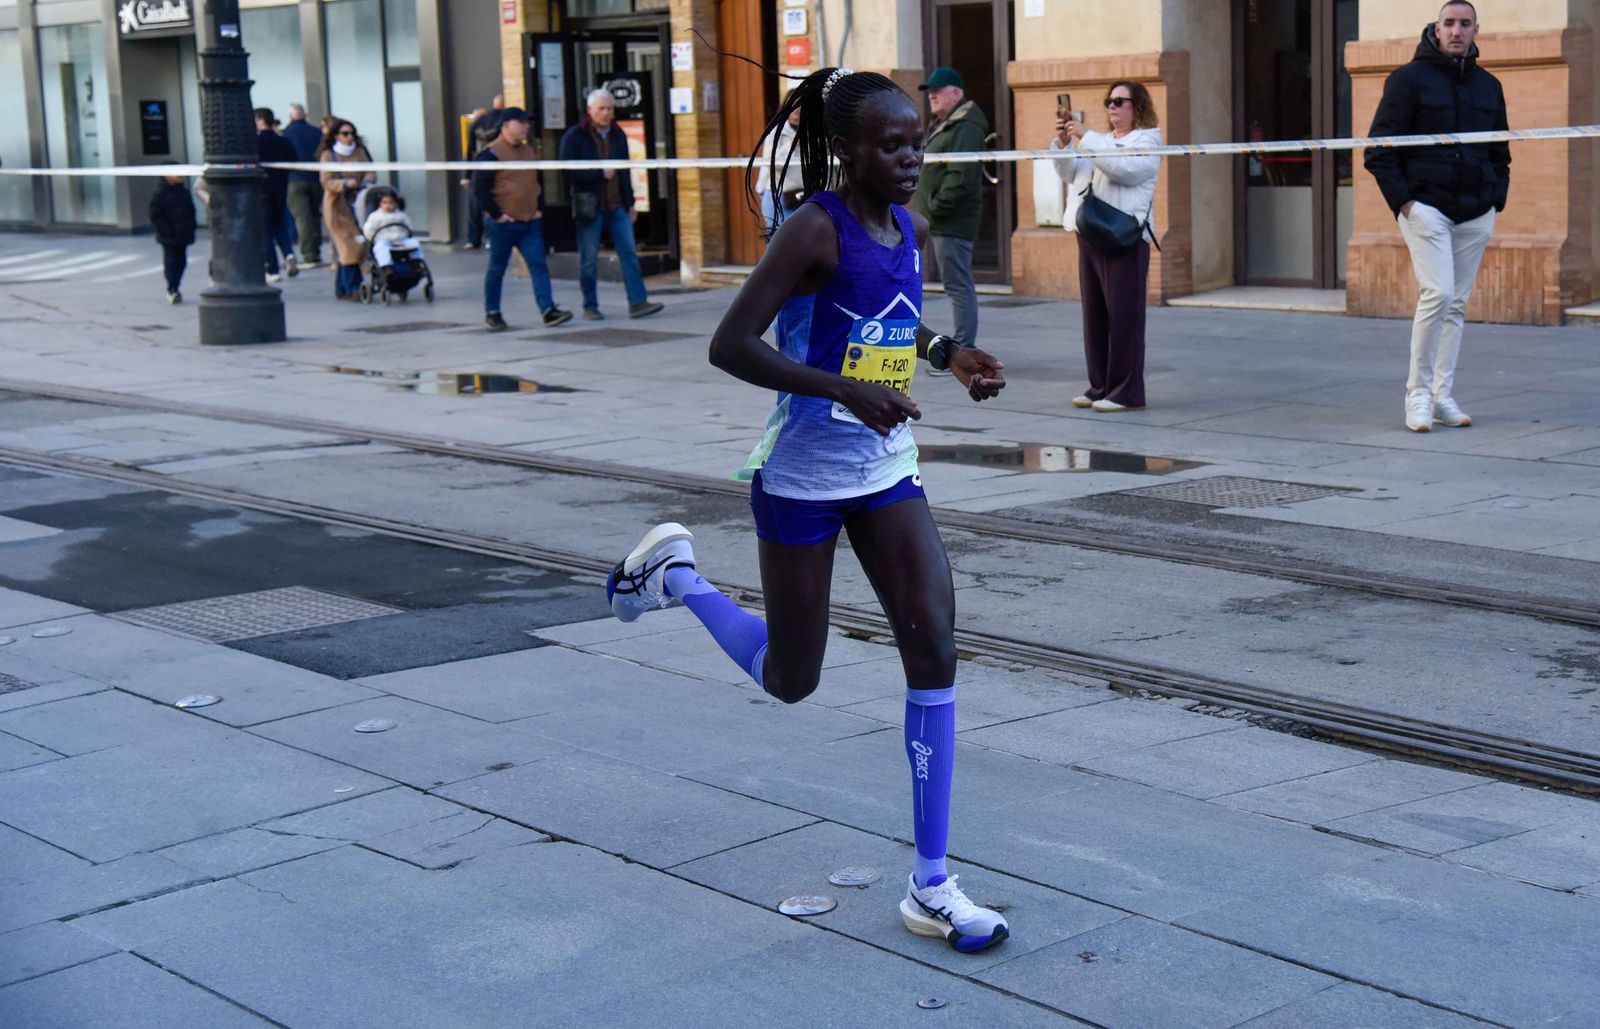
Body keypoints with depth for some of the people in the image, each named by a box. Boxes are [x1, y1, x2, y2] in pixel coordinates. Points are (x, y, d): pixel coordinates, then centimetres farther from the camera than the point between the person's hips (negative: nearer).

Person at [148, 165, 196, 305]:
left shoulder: (183, 190, 9)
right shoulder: (160, 193, -11)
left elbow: (191, 210, 17)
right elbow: (155, 215, -11)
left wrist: (190, 228, 6)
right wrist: (166, 231, -17)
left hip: (183, 235, 6)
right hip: (169, 237, -6)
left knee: (181, 262, 10)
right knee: (171, 262, -6)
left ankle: (174, 289, 22)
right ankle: (172, 290, -3)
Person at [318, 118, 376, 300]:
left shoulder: (360, 152, 12)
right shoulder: (328, 155, -1)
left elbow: (369, 172, 5)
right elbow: (327, 182, -9)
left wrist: (367, 181, -18)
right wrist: (346, 183, -24)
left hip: (358, 205, 4)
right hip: (338, 208, -4)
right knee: (348, 246, -12)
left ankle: (341, 288, 10)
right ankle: (351, 288, -13)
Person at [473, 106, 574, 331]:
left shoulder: (530, 152, 14)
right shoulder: (492, 154, -9)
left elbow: (537, 182, 26)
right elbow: (480, 188, -12)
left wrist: (539, 209, 14)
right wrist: (496, 214, -14)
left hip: (530, 222, 6)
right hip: (504, 224, -6)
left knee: (539, 264, -4)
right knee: (497, 268, 4)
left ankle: (548, 309, -8)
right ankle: (492, 313, 15)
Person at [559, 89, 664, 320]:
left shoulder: (617, 135, 13)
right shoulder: (574, 136, -5)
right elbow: (569, 172, -12)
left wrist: (630, 202, 16)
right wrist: (600, 173, -17)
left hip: (617, 206, 5)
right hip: (589, 206, -5)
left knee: (629, 253, -2)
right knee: (589, 258, 2)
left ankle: (637, 302, -3)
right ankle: (590, 306, 12)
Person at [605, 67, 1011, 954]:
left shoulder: (912, 230, 3)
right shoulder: (814, 230, -18)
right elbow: (730, 346, -23)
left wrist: (952, 355, 1)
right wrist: (847, 390, -31)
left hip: (886, 472, 6)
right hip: (802, 476, -6)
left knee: (935, 648, -8)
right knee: (790, 681, 9)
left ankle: (931, 887, 0)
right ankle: (673, 571, 37)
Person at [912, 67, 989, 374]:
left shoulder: (966, 128, -13)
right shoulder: (944, 125, 20)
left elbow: (961, 176, -22)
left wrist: (937, 206, -19)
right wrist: (931, 209, 14)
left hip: (953, 221, -11)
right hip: (942, 222, 11)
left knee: (958, 284, -10)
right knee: (958, 283, 13)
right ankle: (963, 348, 19)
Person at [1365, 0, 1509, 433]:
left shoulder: (1488, 86, 14)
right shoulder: (1409, 79, -2)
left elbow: (1500, 152, 23)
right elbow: (1379, 148, -4)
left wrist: (1497, 198, 9)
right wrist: (1401, 199, -12)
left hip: (1476, 214, 5)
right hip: (1425, 206, -5)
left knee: (1457, 304, 6)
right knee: (1437, 293, -17)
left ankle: (1442, 396, 12)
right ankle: (1418, 393, -7)